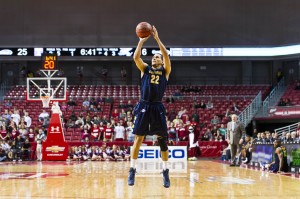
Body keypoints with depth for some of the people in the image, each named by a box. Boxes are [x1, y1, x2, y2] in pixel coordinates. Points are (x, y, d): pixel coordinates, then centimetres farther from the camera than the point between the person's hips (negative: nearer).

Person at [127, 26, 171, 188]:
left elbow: (166, 56, -7)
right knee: (138, 139, -1)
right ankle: (132, 170, 7)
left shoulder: (165, 71, 9)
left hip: (157, 108, 0)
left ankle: (165, 172, 9)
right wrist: (141, 41, -5)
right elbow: (136, 57, -4)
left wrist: (157, 39, -9)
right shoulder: (145, 69, 12)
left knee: (162, 140, 1)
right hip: (144, 106, 0)